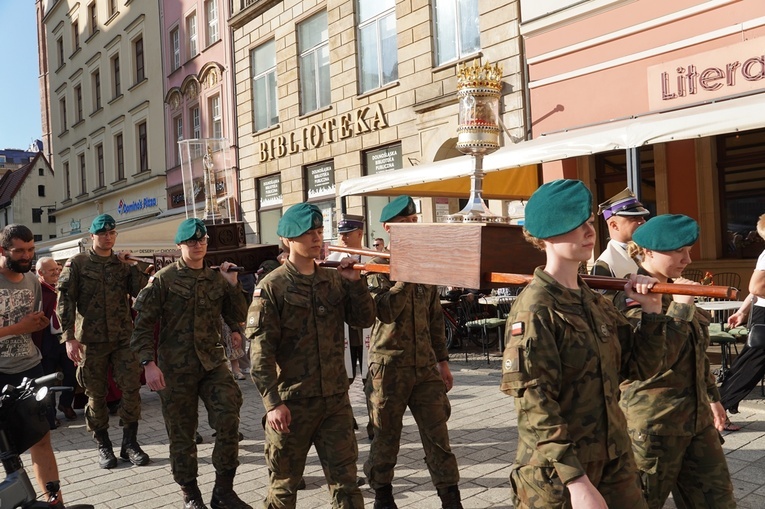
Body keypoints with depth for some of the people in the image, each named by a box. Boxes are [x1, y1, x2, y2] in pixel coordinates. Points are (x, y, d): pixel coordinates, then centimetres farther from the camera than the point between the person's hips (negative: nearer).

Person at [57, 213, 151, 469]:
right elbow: (65, 301, -5)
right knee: (96, 394, 7)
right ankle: (103, 446, 21)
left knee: (131, 388, -3)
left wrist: (133, 266, -7)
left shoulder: (124, 263, 9)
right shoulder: (76, 263, 2)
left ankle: (130, 443, 9)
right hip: (91, 340, -2)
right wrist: (69, 337, -12)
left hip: (123, 337, 2)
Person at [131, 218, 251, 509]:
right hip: (175, 368, -3)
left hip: (212, 362, 3)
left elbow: (238, 317, 8)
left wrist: (232, 284, -4)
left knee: (228, 422, -8)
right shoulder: (163, 280, -4)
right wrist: (149, 363, -16)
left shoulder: (217, 278, 7)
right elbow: (143, 324, -7)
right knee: (182, 433, 7)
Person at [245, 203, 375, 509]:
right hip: (291, 402, -4)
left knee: (345, 479, 8)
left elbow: (364, 320, 8)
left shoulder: (335, 280, 8)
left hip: (335, 399, 4)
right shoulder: (272, 287, -7)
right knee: (284, 484, 12)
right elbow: (261, 351, -12)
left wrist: (356, 283, -5)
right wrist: (272, 402, -19)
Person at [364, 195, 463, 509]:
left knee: (437, 432, 4)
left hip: (425, 364, 4)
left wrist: (442, 360, 12)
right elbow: (385, 311, -20)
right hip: (390, 365, -3)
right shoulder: (378, 267, -4)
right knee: (387, 434, 8)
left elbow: (435, 318, 14)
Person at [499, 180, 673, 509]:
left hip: (614, 461, 7)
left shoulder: (597, 302, 7)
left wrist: (651, 311, -2)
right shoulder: (534, 308, -16)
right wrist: (577, 481, -24)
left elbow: (640, 369, 10)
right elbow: (535, 406, -21)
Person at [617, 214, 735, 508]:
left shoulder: (677, 289, 9)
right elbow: (655, 360, -28)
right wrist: (680, 307, -26)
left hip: (696, 417, 8)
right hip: (655, 424, -8)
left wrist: (711, 397, 20)